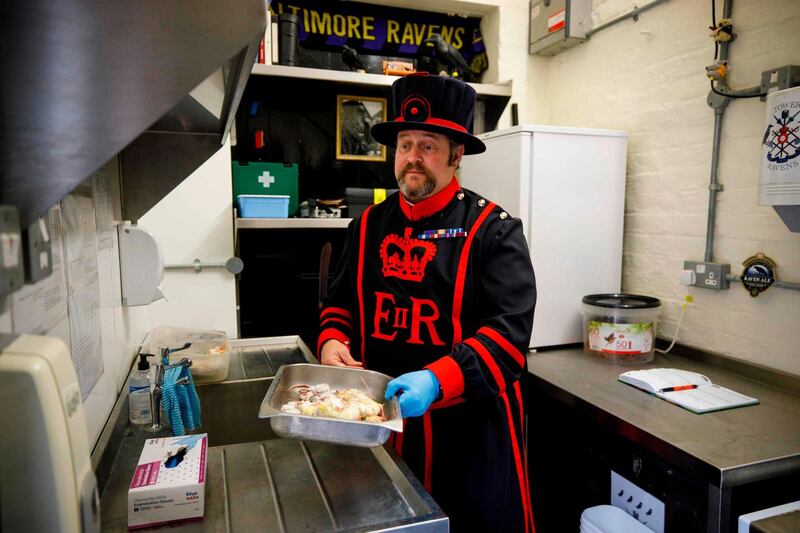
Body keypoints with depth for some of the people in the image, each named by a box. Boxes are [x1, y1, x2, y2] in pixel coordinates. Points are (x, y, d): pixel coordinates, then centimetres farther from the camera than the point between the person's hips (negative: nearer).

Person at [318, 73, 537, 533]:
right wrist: (332, 342, -5)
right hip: (383, 419, 5)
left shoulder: (494, 230, -10)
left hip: (470, 425, -4)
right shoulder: (370, 226, 5)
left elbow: (510, 328, -18)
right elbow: (341, 301, 16)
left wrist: (436, 381, -31)